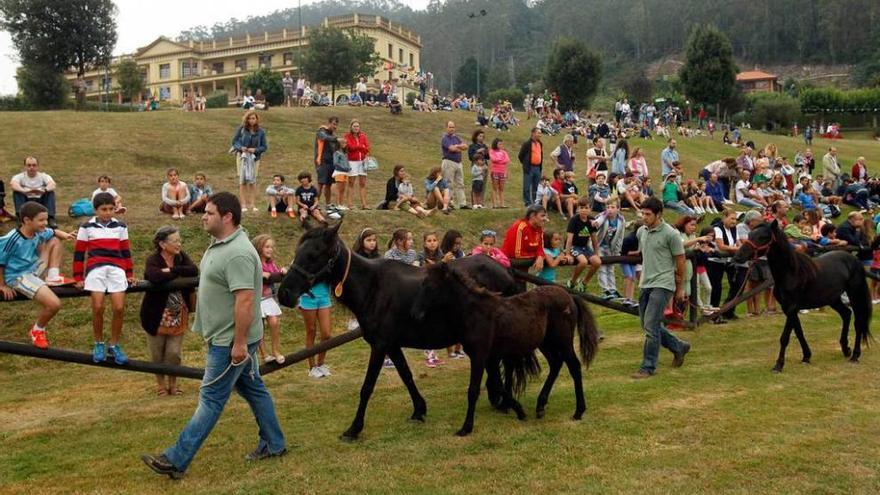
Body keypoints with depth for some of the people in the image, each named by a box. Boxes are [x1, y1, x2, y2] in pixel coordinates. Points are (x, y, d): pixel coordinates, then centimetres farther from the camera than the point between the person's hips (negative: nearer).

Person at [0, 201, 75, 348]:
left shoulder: (39, 232, -4)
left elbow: (53, 232, 18)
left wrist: (63, 234, -5)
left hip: (35, 269, 8)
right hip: (19, 277, -8)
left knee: (55, 241, 5)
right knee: (54, 304, -24)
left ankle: (53, 277, 2)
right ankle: (37, 330, 4)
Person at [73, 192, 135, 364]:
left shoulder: (120, 227, 14)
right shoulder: (87, 227, 8)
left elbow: (126, 251, 19)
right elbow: (79, 253, 10)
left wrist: (129, 274, 15)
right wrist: (78, 278, 6)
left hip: (116, 268, 1)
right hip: (95, 268, -1)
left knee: (119, 308, -10)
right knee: (98, 307, -13)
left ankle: (114, 345, 8)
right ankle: (99, 344, 9)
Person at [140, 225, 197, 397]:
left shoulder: (181, 257, -1)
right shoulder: (153, 260, -16)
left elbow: (195, 271, -19)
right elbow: (156, 277, -38)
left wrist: (171, 270, -26)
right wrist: (179, 272, -23)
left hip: (178, 315, 3)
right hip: (157, 315, -3)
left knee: (174, 354, 5)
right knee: (157, 354, 10)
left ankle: (172, 384, 25)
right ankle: (161, 384, 30)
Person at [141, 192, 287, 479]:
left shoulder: (237, 254, -24)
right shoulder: (220, 244, 10)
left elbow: (245, 300, -28)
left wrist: (239, 343, -27)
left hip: (231, 341, -10)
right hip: (226, 338, 10)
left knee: (211, 399, -2)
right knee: (253, 389, 17)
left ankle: (177, 461, 4)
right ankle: (273, 445, 28)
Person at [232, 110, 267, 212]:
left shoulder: (260, 131, -4)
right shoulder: (241, 129, -5)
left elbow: (264, 146, -3)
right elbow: (234, 141, -1)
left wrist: (255, 150, -19)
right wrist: (240, 147, -19)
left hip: (254, 157, 0)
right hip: (242, 156, 0)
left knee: (252, 180, 0)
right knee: (242, 180, 1)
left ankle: (253, 204, 5)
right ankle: (244, 204, 5)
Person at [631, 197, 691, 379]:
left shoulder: (670, 234, -12)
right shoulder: (641, 231, 7)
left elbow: (680, 260, -5)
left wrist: (680, 288, 1)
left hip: (662, 285, -8)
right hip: (645, 284, 8)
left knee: (651, 326, -11)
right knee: (647, 325, 13)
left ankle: (648, 367, 0)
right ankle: (679, 347, 34)